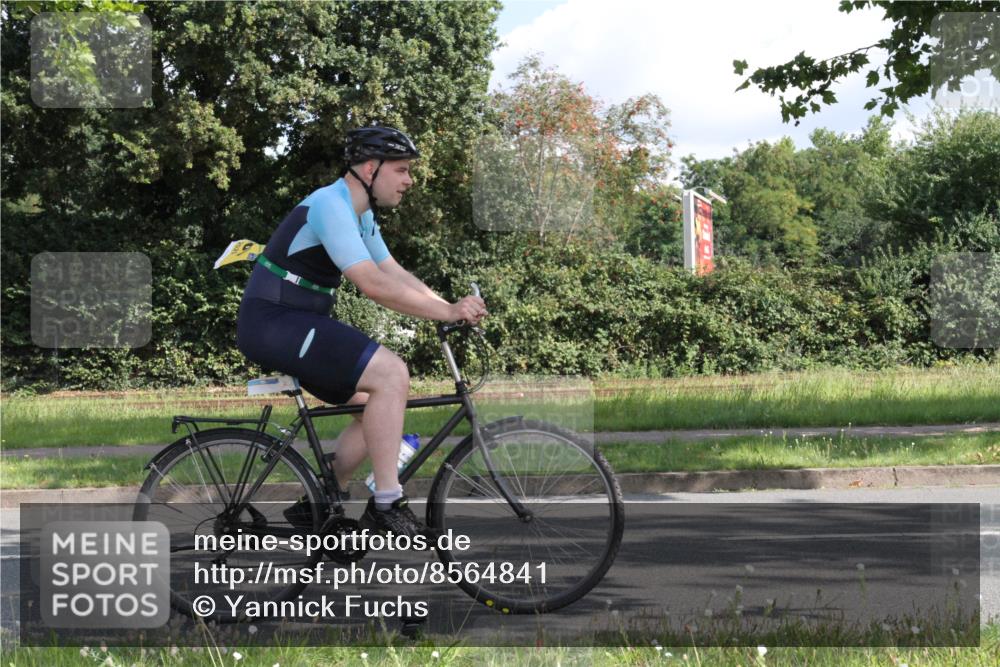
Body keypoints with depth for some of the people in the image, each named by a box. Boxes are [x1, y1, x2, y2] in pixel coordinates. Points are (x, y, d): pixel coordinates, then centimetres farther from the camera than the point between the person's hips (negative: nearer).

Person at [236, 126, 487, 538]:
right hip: (274, 323, -11)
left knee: (378, 403, 9)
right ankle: (387, 506, -18)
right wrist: (446, 313, -23)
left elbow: (396, 274, 11)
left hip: (293, 325, 11)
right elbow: (373, 284, -26)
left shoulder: (360, 215, 15)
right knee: (391, 375, -21)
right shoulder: (330, 206, -18)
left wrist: (452, 309, -3)